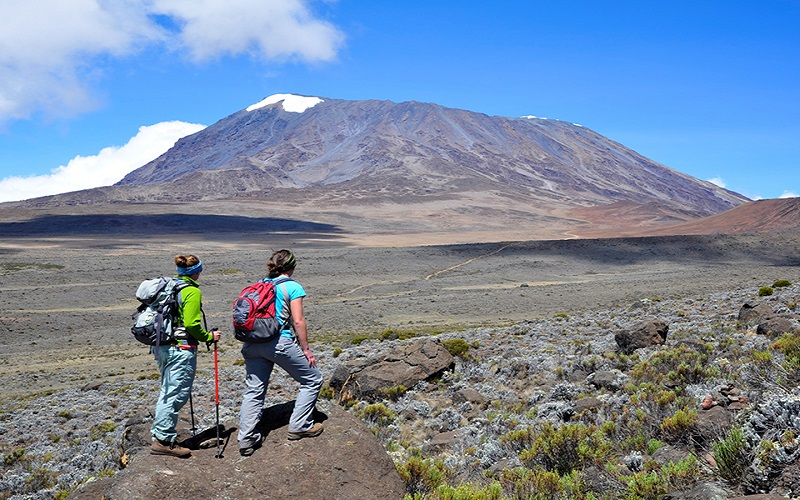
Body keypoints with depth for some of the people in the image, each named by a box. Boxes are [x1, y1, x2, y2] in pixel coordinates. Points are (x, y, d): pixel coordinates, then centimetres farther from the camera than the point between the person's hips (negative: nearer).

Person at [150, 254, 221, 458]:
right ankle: (163, 441, 4)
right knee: (177, 394, -1)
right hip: (181, 349, -9)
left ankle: (159, 434, 28)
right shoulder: (192, 291, -13)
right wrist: (209, 337, -5)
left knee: (167, 392, 20)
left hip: (161, 346, 9)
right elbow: (191, 324, -19)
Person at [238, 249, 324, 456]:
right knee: (313, 380, 12)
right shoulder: (293, 287, -2)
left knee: (253, 391, 13)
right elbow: (298, 321, -7)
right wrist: (305, 349, -1)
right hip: (280, 342, -6)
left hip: (252, 344, 6)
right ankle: (299, 427, 14)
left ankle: (247, 440, 10)